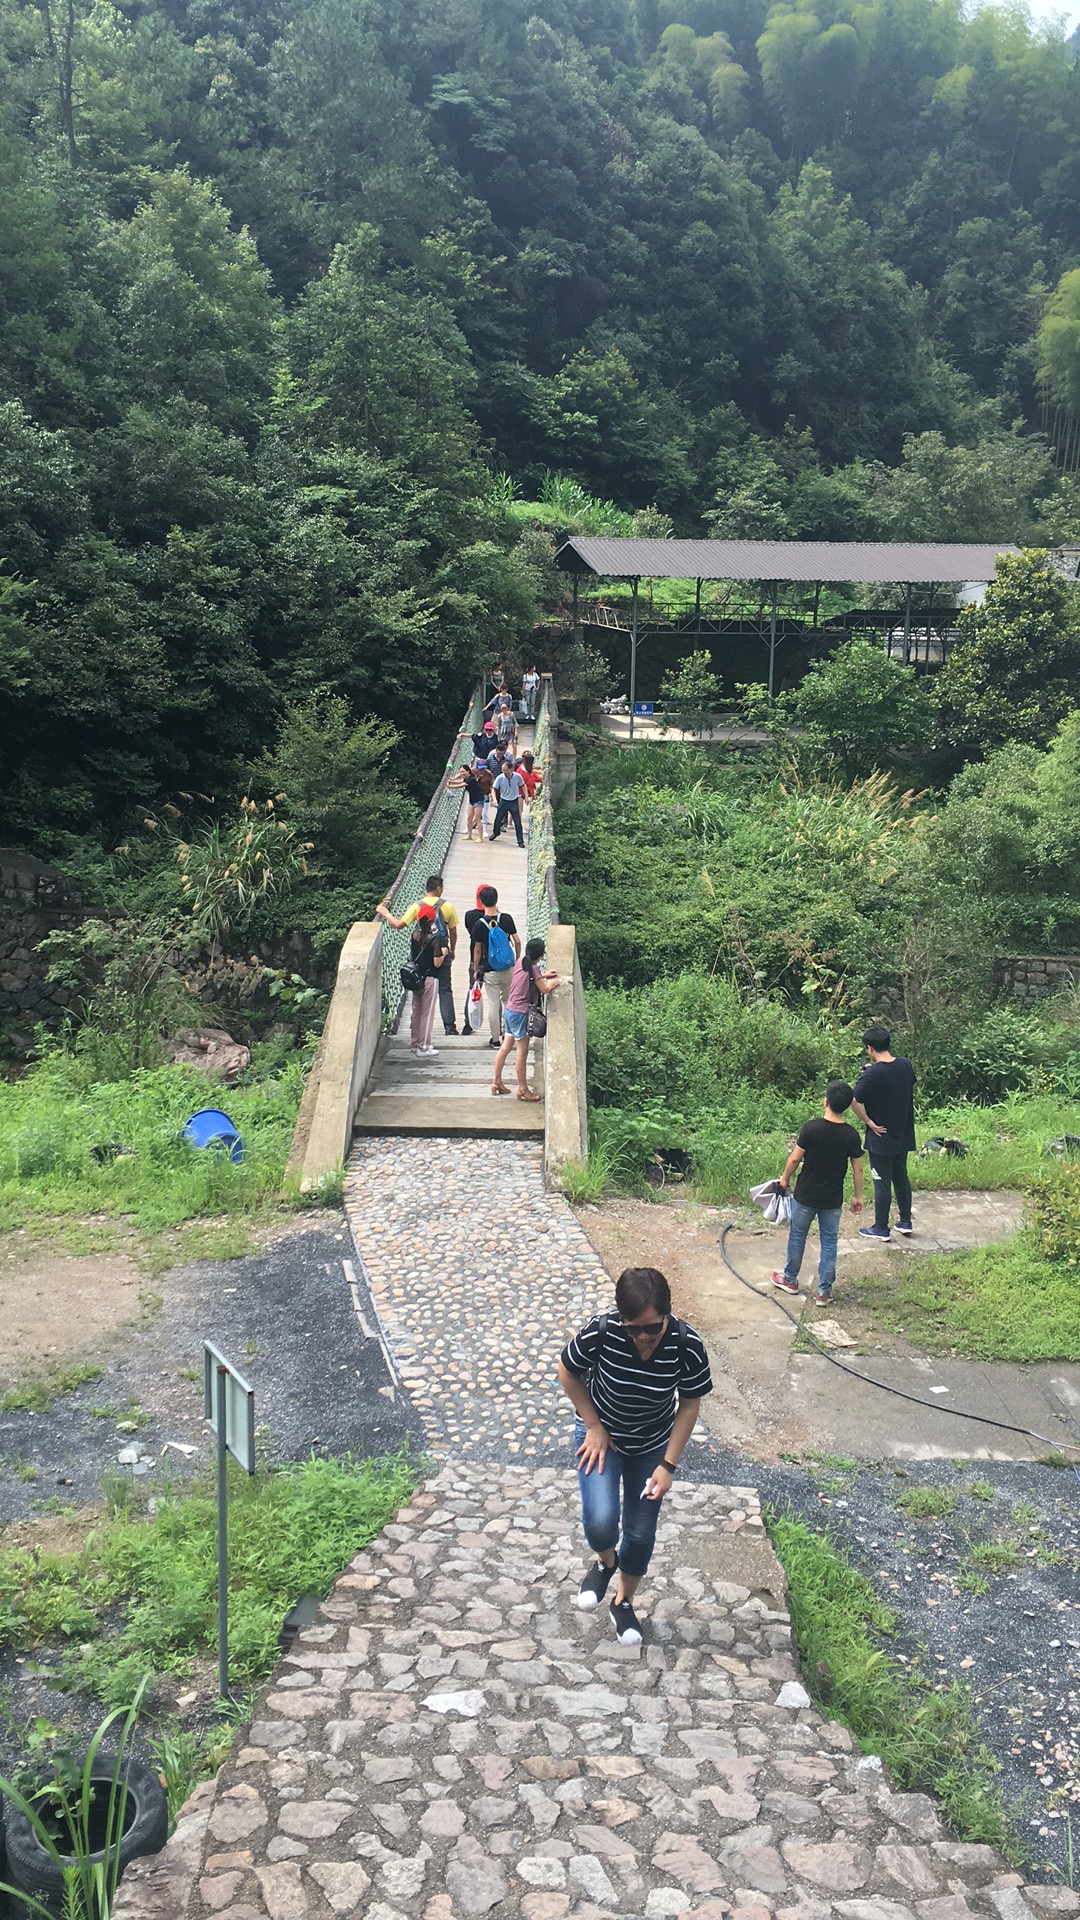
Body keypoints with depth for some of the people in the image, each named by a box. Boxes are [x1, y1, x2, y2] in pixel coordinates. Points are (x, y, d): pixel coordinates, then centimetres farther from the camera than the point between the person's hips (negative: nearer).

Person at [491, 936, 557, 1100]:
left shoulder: (521, 961, 6)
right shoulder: (534, 968, -17)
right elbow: (544, 989, -11)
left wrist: (543, 976, 20)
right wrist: (552, 983, 8)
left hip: (509, 1010, 8)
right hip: (520, 1013, -8)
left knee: (505, 1047, 15)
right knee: (522, 1052, 1)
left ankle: (496, 1081, 23)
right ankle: (523, 1089, 8)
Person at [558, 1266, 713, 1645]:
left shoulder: (687, 1346, -28)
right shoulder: (600, 1333, -31)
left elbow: (689, 1405, -12)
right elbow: (567, 1373, -11)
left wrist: (669, 1465, -12)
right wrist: (593, 1426, -11)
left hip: (652, 1445, 1)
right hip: (602, 1434, -1)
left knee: (640, 1533, 11)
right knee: (600, 1523, -18)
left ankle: (623, 1603, 41)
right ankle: (605, 1561, 19)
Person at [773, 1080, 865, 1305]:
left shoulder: (811, 1128, -18)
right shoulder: (851, 1135, -10)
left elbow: (795, 1159, -13)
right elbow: (857, 1169, -3)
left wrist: (785, 1178, 4)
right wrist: (858, 1196, 10)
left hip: (805, 1195, -2)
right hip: (833, 1199, 2)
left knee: (797, 1236, 17)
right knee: (829, 1242, 12)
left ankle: (790, 1279, 33)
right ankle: (824, 1291, 16)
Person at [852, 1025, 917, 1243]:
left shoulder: (871, 1075, -22)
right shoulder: (905, 1065, -4)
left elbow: (854, 1101, -29)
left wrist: (869, 1122, -15)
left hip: (881, 1137, -6)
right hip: (903, 1134, 6)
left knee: (882, 1183, 5)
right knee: (901, 1177, 21)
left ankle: (881, 1229, 16)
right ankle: (905, 1222, 31)